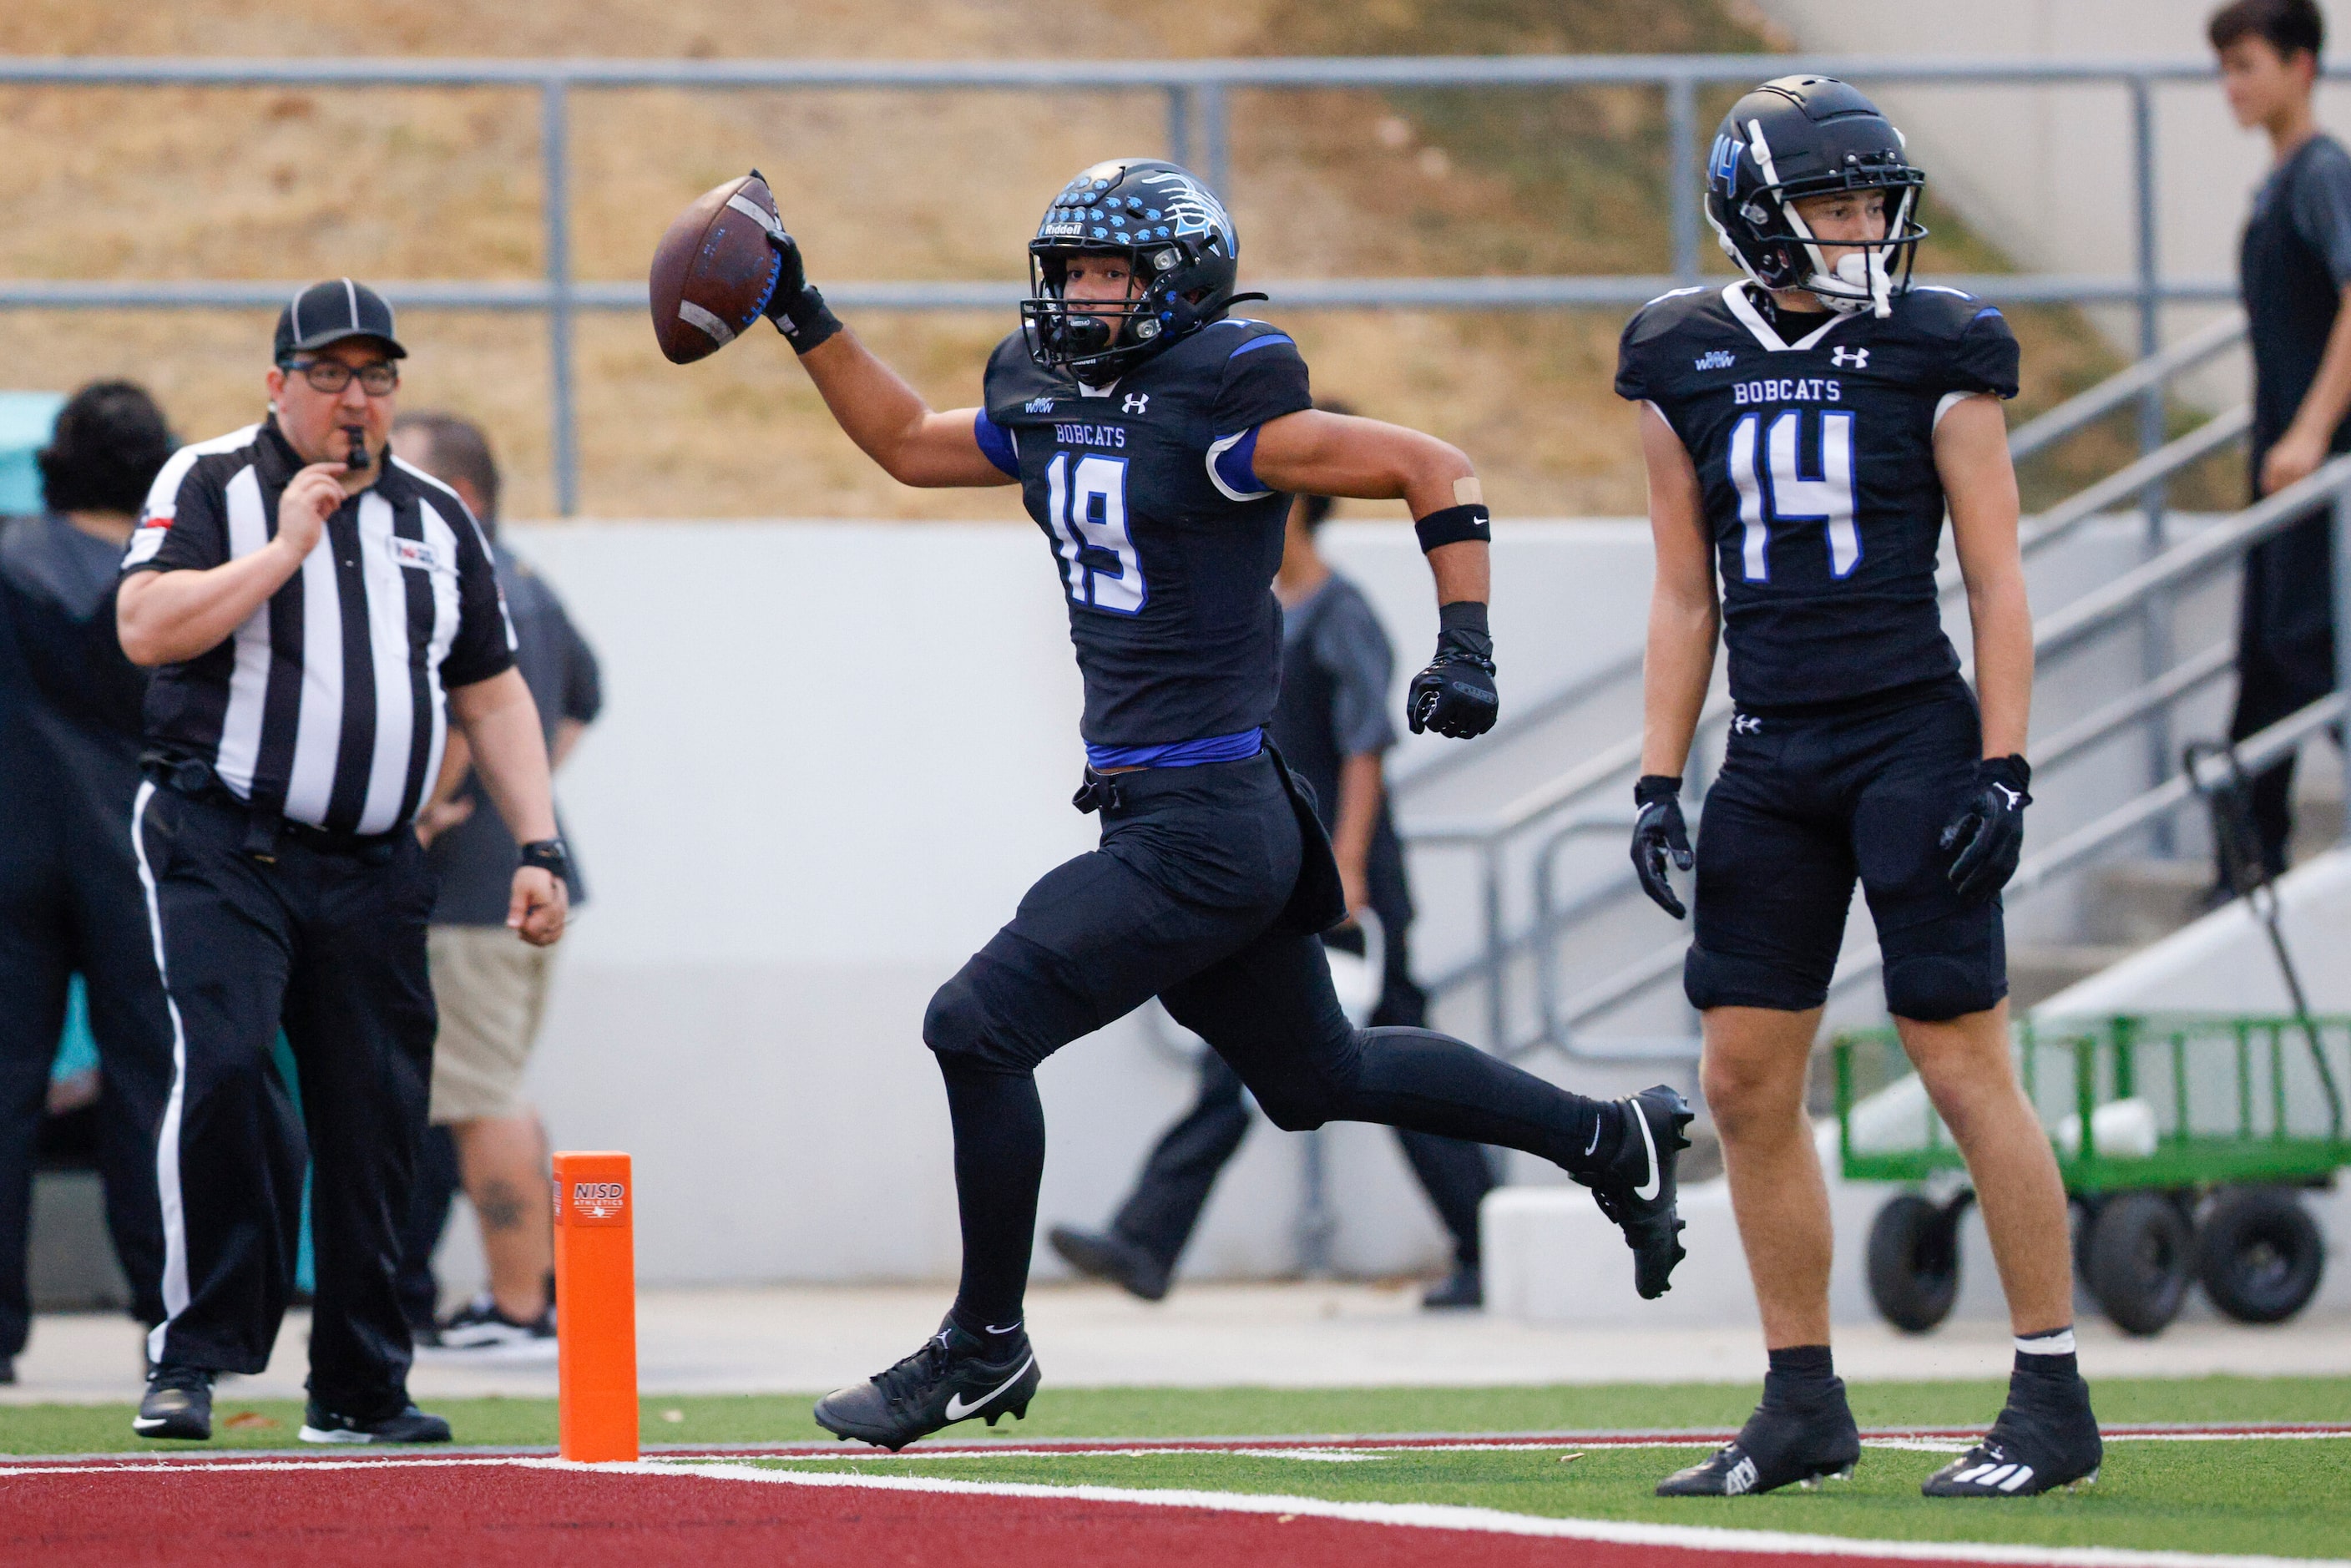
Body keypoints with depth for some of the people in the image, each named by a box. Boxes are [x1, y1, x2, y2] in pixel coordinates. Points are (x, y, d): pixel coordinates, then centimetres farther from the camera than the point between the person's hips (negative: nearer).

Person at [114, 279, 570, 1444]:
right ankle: (193, 1355, -15)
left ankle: (359, 1390, 10)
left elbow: (491, 694, 18)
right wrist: (288, 546, -14)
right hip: (223, 852, -4)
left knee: (374, 1118, 1)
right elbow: (146, 629, -13)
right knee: (220, 1067, -22)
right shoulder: (209, 486, 2)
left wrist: (536, 846, 9)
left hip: (372, 872, 4)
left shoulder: (435, 518, 15)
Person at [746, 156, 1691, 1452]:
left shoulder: (1220, 411, -15)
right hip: (1151, 810, 9)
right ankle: (1609, 1139, 36)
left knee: (979, 1027, -10)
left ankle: (984, 1343, 4)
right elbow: (907, 443, 26)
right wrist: (803, 322, 19)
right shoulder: (1049, 406, 9)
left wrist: (1465, 649, -20)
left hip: (1203, 826, -9)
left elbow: (1434, 470, -12)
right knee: (1317, 1077, 21)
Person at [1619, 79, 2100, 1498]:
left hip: (1913, 741, -5)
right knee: (1747, 1083, 4)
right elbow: (1686, 597, 13)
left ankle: (2055, 1398, 1)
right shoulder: (1692, 368, 7)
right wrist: (1659, 785, 7)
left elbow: (1998, 581, -2)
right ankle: (1804, 1407, 15)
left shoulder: (1935, 357, -3)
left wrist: (2003, 771, -9)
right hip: (1772, 760, 5)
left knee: (1967, 1069, -6)